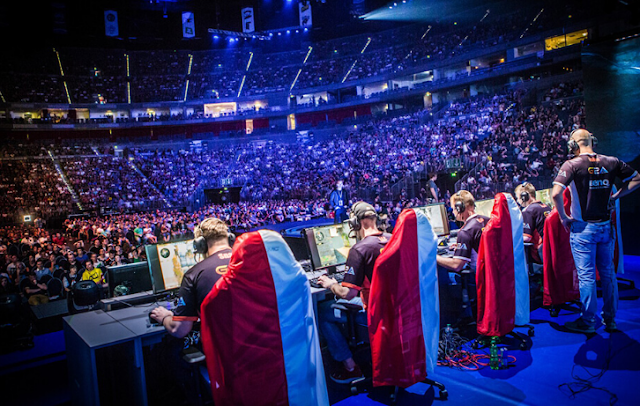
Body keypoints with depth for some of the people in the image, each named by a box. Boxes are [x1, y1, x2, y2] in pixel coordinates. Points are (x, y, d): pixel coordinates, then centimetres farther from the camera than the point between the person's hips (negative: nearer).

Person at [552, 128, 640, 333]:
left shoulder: (572, 165, -13)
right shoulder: (612, 162, 1)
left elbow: (556, 193, -23)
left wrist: (563, 217, -11)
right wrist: (615, 196, 13)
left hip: (583, 228, -5)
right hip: (606, 226, 5)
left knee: (586, 275, 3)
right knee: (608, 273, 16)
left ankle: (588, 321, 12)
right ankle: (610, 320, 27)